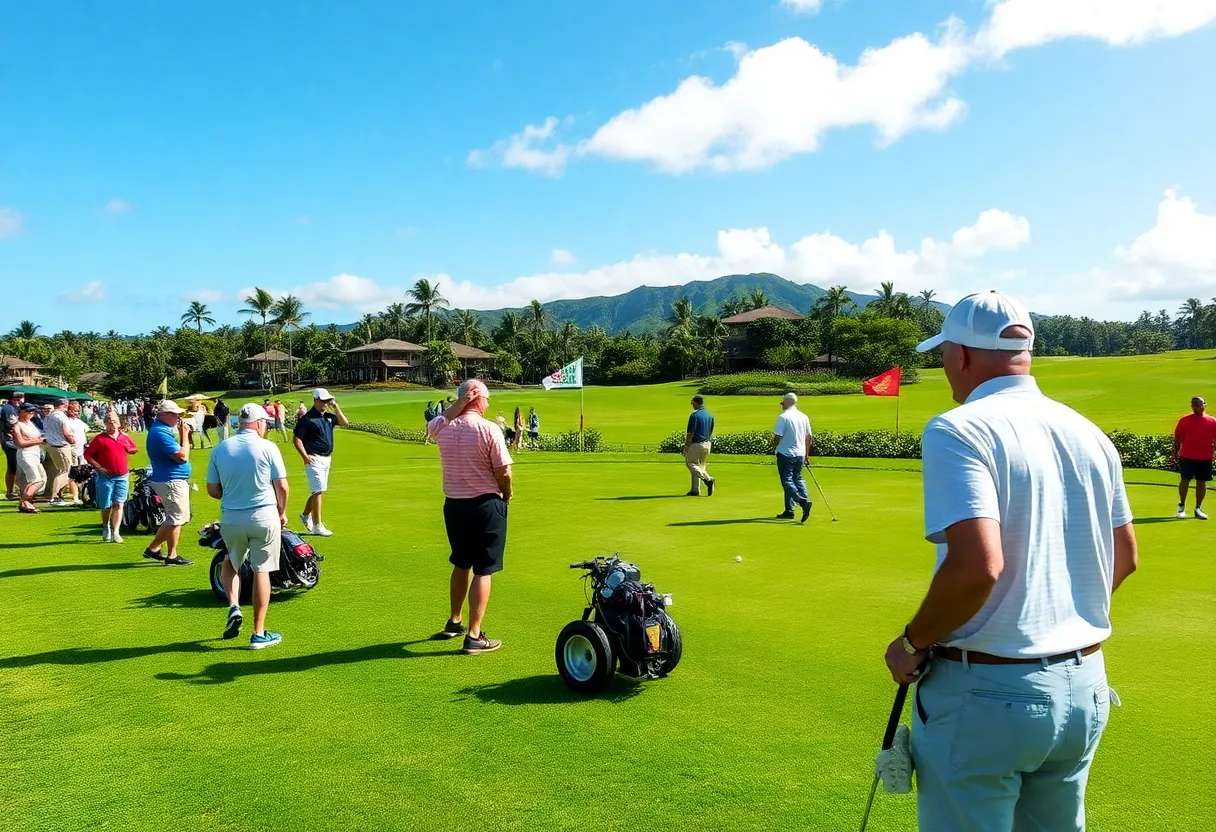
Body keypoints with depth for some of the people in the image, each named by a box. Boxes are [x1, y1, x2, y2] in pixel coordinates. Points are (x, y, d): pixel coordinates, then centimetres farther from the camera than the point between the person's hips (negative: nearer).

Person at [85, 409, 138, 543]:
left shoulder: (125, 437, 7)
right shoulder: (100, 438, -3)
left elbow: (134, 450, 22)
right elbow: (87, 455, -2)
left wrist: (128, 465, 7)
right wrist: (99, 467, -11)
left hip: (122, 477, 2)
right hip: (106, 477, -2)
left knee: (118, 505, -3)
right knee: (106, 506, 7)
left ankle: (116, 532, -4)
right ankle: (106, 528, 31)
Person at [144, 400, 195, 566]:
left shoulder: (163, 429, 14)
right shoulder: (161, 433, -19)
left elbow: (177, 452, 16)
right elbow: (182, 456, -22)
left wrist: (182, 433, 5)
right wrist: (184, 435, -12)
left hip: (175, 480, 11)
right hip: (171, 482, -11)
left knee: (173, 519, 19)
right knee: (176, 519, -2)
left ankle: (153, 549, 26)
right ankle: (171, 556, 7)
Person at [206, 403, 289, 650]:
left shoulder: (220, 449, 1)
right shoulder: (267, 447, -8)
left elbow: (212, 490, 4)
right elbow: (282, 486, -6)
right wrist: (282, 513, 11)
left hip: (231, 518, 3)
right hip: (264, 516, -3)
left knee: (232, 562, 27)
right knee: (261, 571, 5)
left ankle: (234, 607, 5)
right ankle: (259, 633, 10)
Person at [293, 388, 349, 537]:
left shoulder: (329, 417, 12)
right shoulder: (307, 418, -10)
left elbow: (344, 422, 8)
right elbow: (297, 439, -10)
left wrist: (335, 407, 1)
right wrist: (305, 456, -18)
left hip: (327, 458, 8)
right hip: (314, 459, -8)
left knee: (319, 490, 17)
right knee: (318, 491, -10)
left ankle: (306, 515, 37)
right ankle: (317, 526, -7)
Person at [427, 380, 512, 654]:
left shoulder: (443, 429, -2)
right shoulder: (489, 429, -16)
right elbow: (503, 471, -15)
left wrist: (460, 402, 12)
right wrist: (507, 493, 4)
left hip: (453, 505, 6)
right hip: (486, 505, -6)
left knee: (461, 564, 23)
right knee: (482, 570, 1)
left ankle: (454, 622, 36)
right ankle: (474, 636, 2)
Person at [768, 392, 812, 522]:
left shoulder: (783, 417, -13)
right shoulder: (804, 417, 8)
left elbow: (777, 436, -15)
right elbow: (808, 437, 13)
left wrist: (772, 448, 5)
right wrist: (807, 455, 20)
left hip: (785, 453, -7)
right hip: (799, 454, 7)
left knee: (787, 480, -3)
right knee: (798, 478, 14)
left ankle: (803, 502, -24)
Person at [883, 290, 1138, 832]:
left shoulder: (957, 430, -17)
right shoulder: (1089, 433, 6)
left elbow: (977, 566, -28)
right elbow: (1125, 557, 15)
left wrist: (912, 644, -13)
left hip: (987, 692, -7)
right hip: (1084, 689, 7)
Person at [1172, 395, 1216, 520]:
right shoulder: (1184, 420, 4)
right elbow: (1177, 438, 6)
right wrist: (1175, 452, 0)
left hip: (1205, 458, 1)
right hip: (1187, 457, -1)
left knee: (1202, 482, 7)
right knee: (1185, 480, -1)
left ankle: (1198, 509, 17)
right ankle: (1182, 506, 13)